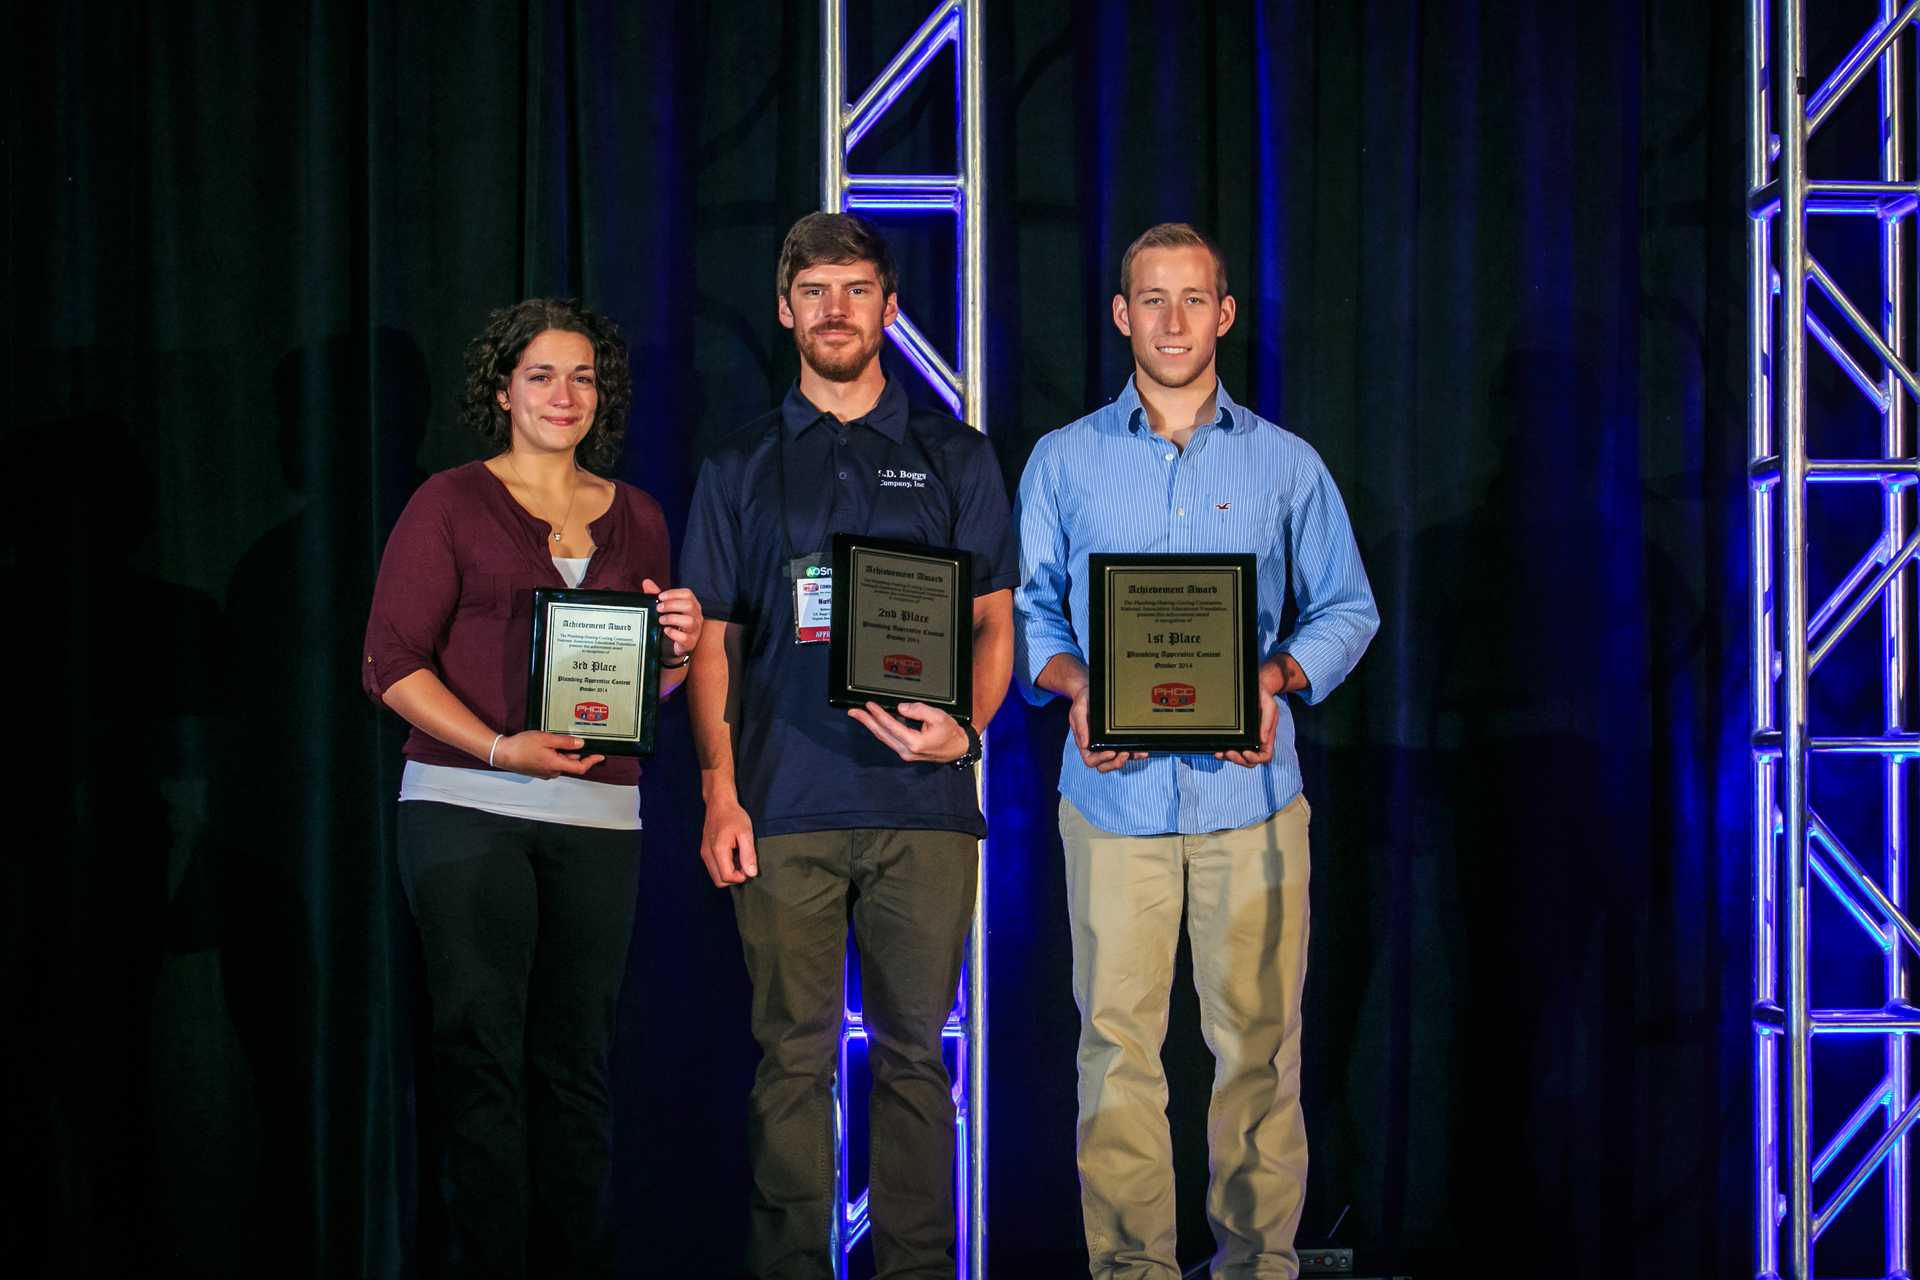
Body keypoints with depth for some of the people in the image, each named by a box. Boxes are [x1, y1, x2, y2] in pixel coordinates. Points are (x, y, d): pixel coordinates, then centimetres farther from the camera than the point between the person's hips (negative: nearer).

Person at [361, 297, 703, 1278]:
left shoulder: (636, 518, 16)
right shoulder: (452, 503, 4)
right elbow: (391, 662, -2)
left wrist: (677, 649, -2)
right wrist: (500, 746, -15)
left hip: (599, 818, 3)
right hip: (466, 808, -3)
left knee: (575, 1060, 4)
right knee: (483, 1054, -5)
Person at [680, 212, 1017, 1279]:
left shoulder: (956, 458, 11)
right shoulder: (740, 468, 12)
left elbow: (996, 621, 9)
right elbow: (716, 640, 10)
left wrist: (963, 729, -11)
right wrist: (720, 792, 0)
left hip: (923, 802, 0)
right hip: (785, 802, 0)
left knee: (913, 1052, 2)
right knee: (793, 1057, 0)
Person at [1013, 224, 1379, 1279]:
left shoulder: (1285, 463, 10)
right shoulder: (1064, 461, 10)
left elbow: (1347, 608, 13)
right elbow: (1024, 609, 11)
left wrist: (1280, 677, -7)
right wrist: (1073, 682, -9)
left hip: (1250, 792, 0)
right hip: (1115, 789, 0)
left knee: (1259, 1035, 0)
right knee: (1117, 1039, -1)